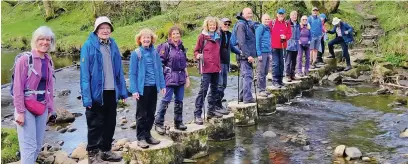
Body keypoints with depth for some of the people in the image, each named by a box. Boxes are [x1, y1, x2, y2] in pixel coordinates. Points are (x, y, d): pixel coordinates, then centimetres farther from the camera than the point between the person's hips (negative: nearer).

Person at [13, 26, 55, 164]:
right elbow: (18, 87, -13)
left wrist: (50, 108, 11)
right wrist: (19, 111, -16)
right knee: (29, 146, -7)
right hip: (26, 108, -6)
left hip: (42, 108, 6)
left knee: (38, 145, 11)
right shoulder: (25, 59, -11)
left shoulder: (49, 61, 8)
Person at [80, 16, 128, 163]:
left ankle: (106, 150, 29)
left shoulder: (113, 45, 9)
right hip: (96, 92, -6)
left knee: (110, 123, 15)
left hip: (111, 92, 6)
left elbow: (119, 70, 11)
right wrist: (87, 97, -18)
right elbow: (85, 73, -13)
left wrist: (122, 91, 8)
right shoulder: (89, 46, -9)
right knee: (95, 124, 4)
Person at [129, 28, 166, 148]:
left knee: (151, 113, 12)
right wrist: (134, 90, -13)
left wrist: (162, 85, 5)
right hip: (142, 87, -4)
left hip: (153, 87, 4)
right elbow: (132, 73, -7)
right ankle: (141, 138, 12)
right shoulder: (136, 54, -6)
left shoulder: (155, 53, 5)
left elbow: (159, 70, 10)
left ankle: (148, 135, 24)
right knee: (142, 114, 4)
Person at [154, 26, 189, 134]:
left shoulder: (181, 47, 13)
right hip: (170, 77, -6)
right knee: (166, 100, -8)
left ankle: (178, 122, 22)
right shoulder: (166, 46, -6)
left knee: (179, 101, 11)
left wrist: (187, 77, 17)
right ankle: (158, 123, 0)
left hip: (180, 77, 6)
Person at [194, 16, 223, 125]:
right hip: (206, 68, -7)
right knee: (203, 90, -9)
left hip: (216, 68, 7)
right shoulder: (203, 36, -3)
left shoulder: (217, 37, 14)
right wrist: (198, 56, -22)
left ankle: (211, 110, 26)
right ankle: (197, 114, -6)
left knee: (214, 89, 14)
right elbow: (196, 50, -1)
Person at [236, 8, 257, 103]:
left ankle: (242, 97, 21)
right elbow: (241, 42, -19)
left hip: (249, 55, 10)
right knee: (248, 76, -11)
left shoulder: (250, 24, 17)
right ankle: (247, 98, -11)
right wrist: (248, 55, -21)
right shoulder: (241, 25, -12)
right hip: (245, 55, -10)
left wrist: (252, 54, 16)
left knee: (244, 76, 14)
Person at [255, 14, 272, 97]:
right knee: (261, 73, -4)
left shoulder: (268, 29, 17)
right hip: (262, 52, -8)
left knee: (265, 72, 12)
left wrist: (270, 53, 17)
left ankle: (264, 89, 19)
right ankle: (261, 90, 0)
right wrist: (259, 54, -17)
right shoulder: (260, 28, -8)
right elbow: (257, 41, -12)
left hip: (268, 53, 8)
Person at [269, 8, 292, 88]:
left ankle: (280, 80, 20)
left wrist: (285, 37, -11)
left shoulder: (287, 24, 8)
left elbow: (289, 34, 9)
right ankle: (275, 81, -1)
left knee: (281, 63, 11)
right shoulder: (272, 23, -3)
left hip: (283, 46, 4)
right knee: (275, 64, -6)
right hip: (274, 46, -4)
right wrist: (269, 43, -10)